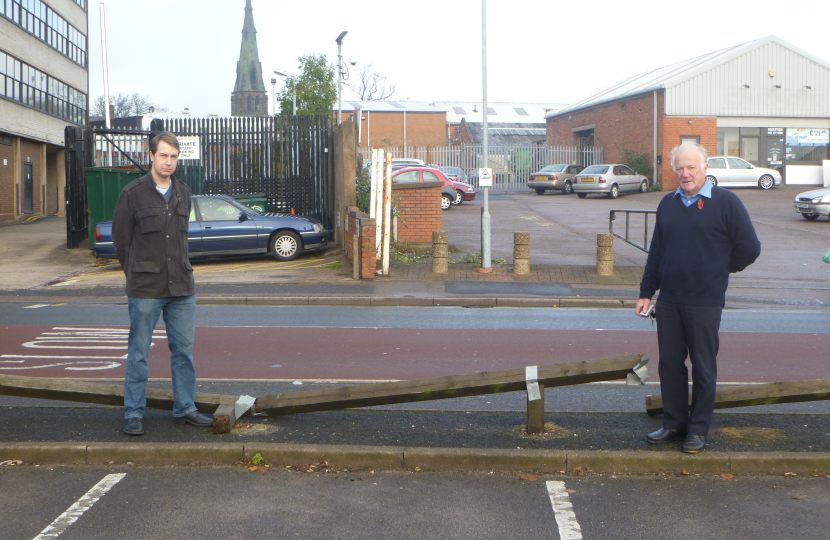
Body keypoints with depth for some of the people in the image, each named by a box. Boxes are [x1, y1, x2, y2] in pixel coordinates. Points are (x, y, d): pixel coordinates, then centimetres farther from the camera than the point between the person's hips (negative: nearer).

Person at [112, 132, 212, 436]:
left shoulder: (183, 193, 10)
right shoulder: (132, 193, -5)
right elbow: (120, 238, 2)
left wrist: (178, 269, 14)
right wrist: (136, 275, 9)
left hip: (182, 287, 4)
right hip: (145, 289, -4)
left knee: (184, 350, 9)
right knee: (138, 354, 3)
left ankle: (185, 408, 19)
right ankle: (134, 414, 11)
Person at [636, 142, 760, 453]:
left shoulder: (726, 202, -5)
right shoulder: (668, 204, 11)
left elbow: (749, 248, -3)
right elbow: (656, 251, 16)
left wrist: (716, 271, 4)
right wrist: (646, 292, 14)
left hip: (705, 302, -5)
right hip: (668, 301, 5)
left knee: (703, 368, 4)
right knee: (669, 363, 9)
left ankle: (698, 430, 14)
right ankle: (674, 424, 22)